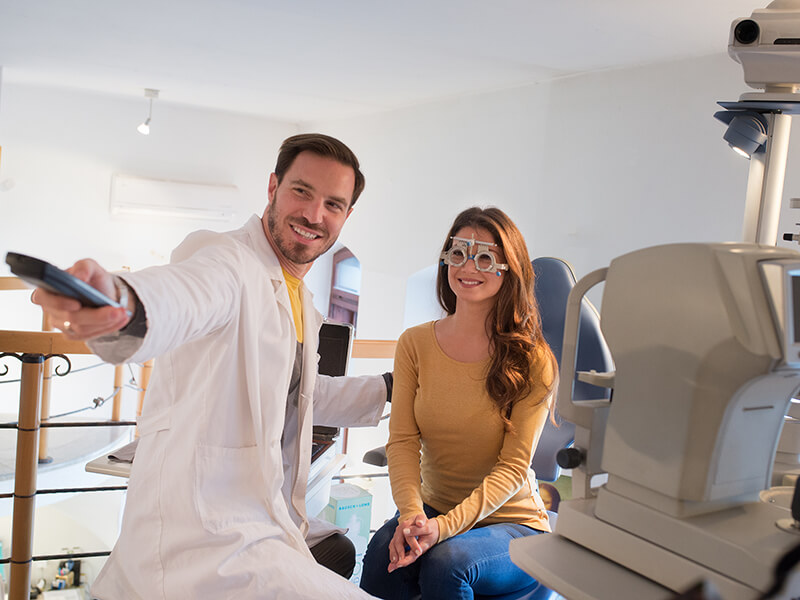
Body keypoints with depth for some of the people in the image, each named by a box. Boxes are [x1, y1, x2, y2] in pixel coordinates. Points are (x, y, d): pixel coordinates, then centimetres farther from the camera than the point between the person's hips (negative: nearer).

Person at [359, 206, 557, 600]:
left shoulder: (533, 361, -10)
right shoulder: (414, 344, 1)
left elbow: (514, 467, -13)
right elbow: (402, 441, -5)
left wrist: (445, 525, -26)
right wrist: (411, 513, -23)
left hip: (512, 523, -2)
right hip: (433, 510, 2)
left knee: (445, 561, -31)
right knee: (383, 551, -28)